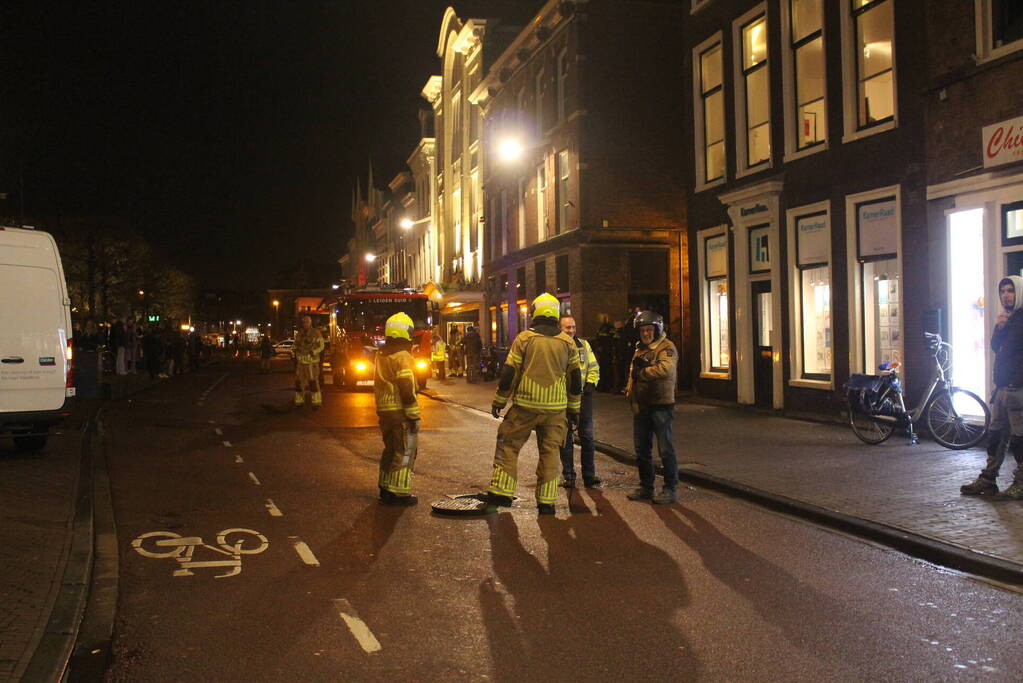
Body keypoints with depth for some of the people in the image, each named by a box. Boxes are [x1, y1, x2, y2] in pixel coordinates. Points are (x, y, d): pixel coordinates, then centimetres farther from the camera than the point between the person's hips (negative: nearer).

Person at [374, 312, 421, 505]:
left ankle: (385, 489, 25)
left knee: (391, 449, 19)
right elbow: (407, 389, -19)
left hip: (383, 410, 9)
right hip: (400, 411, -9)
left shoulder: (381, 355, 12)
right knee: (404, 452, -2)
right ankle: (399, 493, -1)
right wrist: (414, 416, -16)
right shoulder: (402, 356, -16)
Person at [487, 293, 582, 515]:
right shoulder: (568, 343, 5)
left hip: (525, 405, -2)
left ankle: (501, 493, 3)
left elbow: (509, 372, -3)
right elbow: (575, 378, 9)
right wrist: (574, 409, 18)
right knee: (550, 451, 8)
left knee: (508, 445, 8)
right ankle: (547, 501, 8)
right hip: (556, 408, 2)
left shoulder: (524, 338, -3)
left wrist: (499, 401, 6)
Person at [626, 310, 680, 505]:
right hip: (641, 406, 9)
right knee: (642, 450, 14)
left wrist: (643, 371, -18)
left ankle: (671, 489, 6)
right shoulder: (640, 349, 17)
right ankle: (646, 487, 26)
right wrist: (630, 389, 9)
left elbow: (666, 369, -30)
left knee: (665, 449, -2)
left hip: (660, 405, -8)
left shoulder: (666, 347, -11)